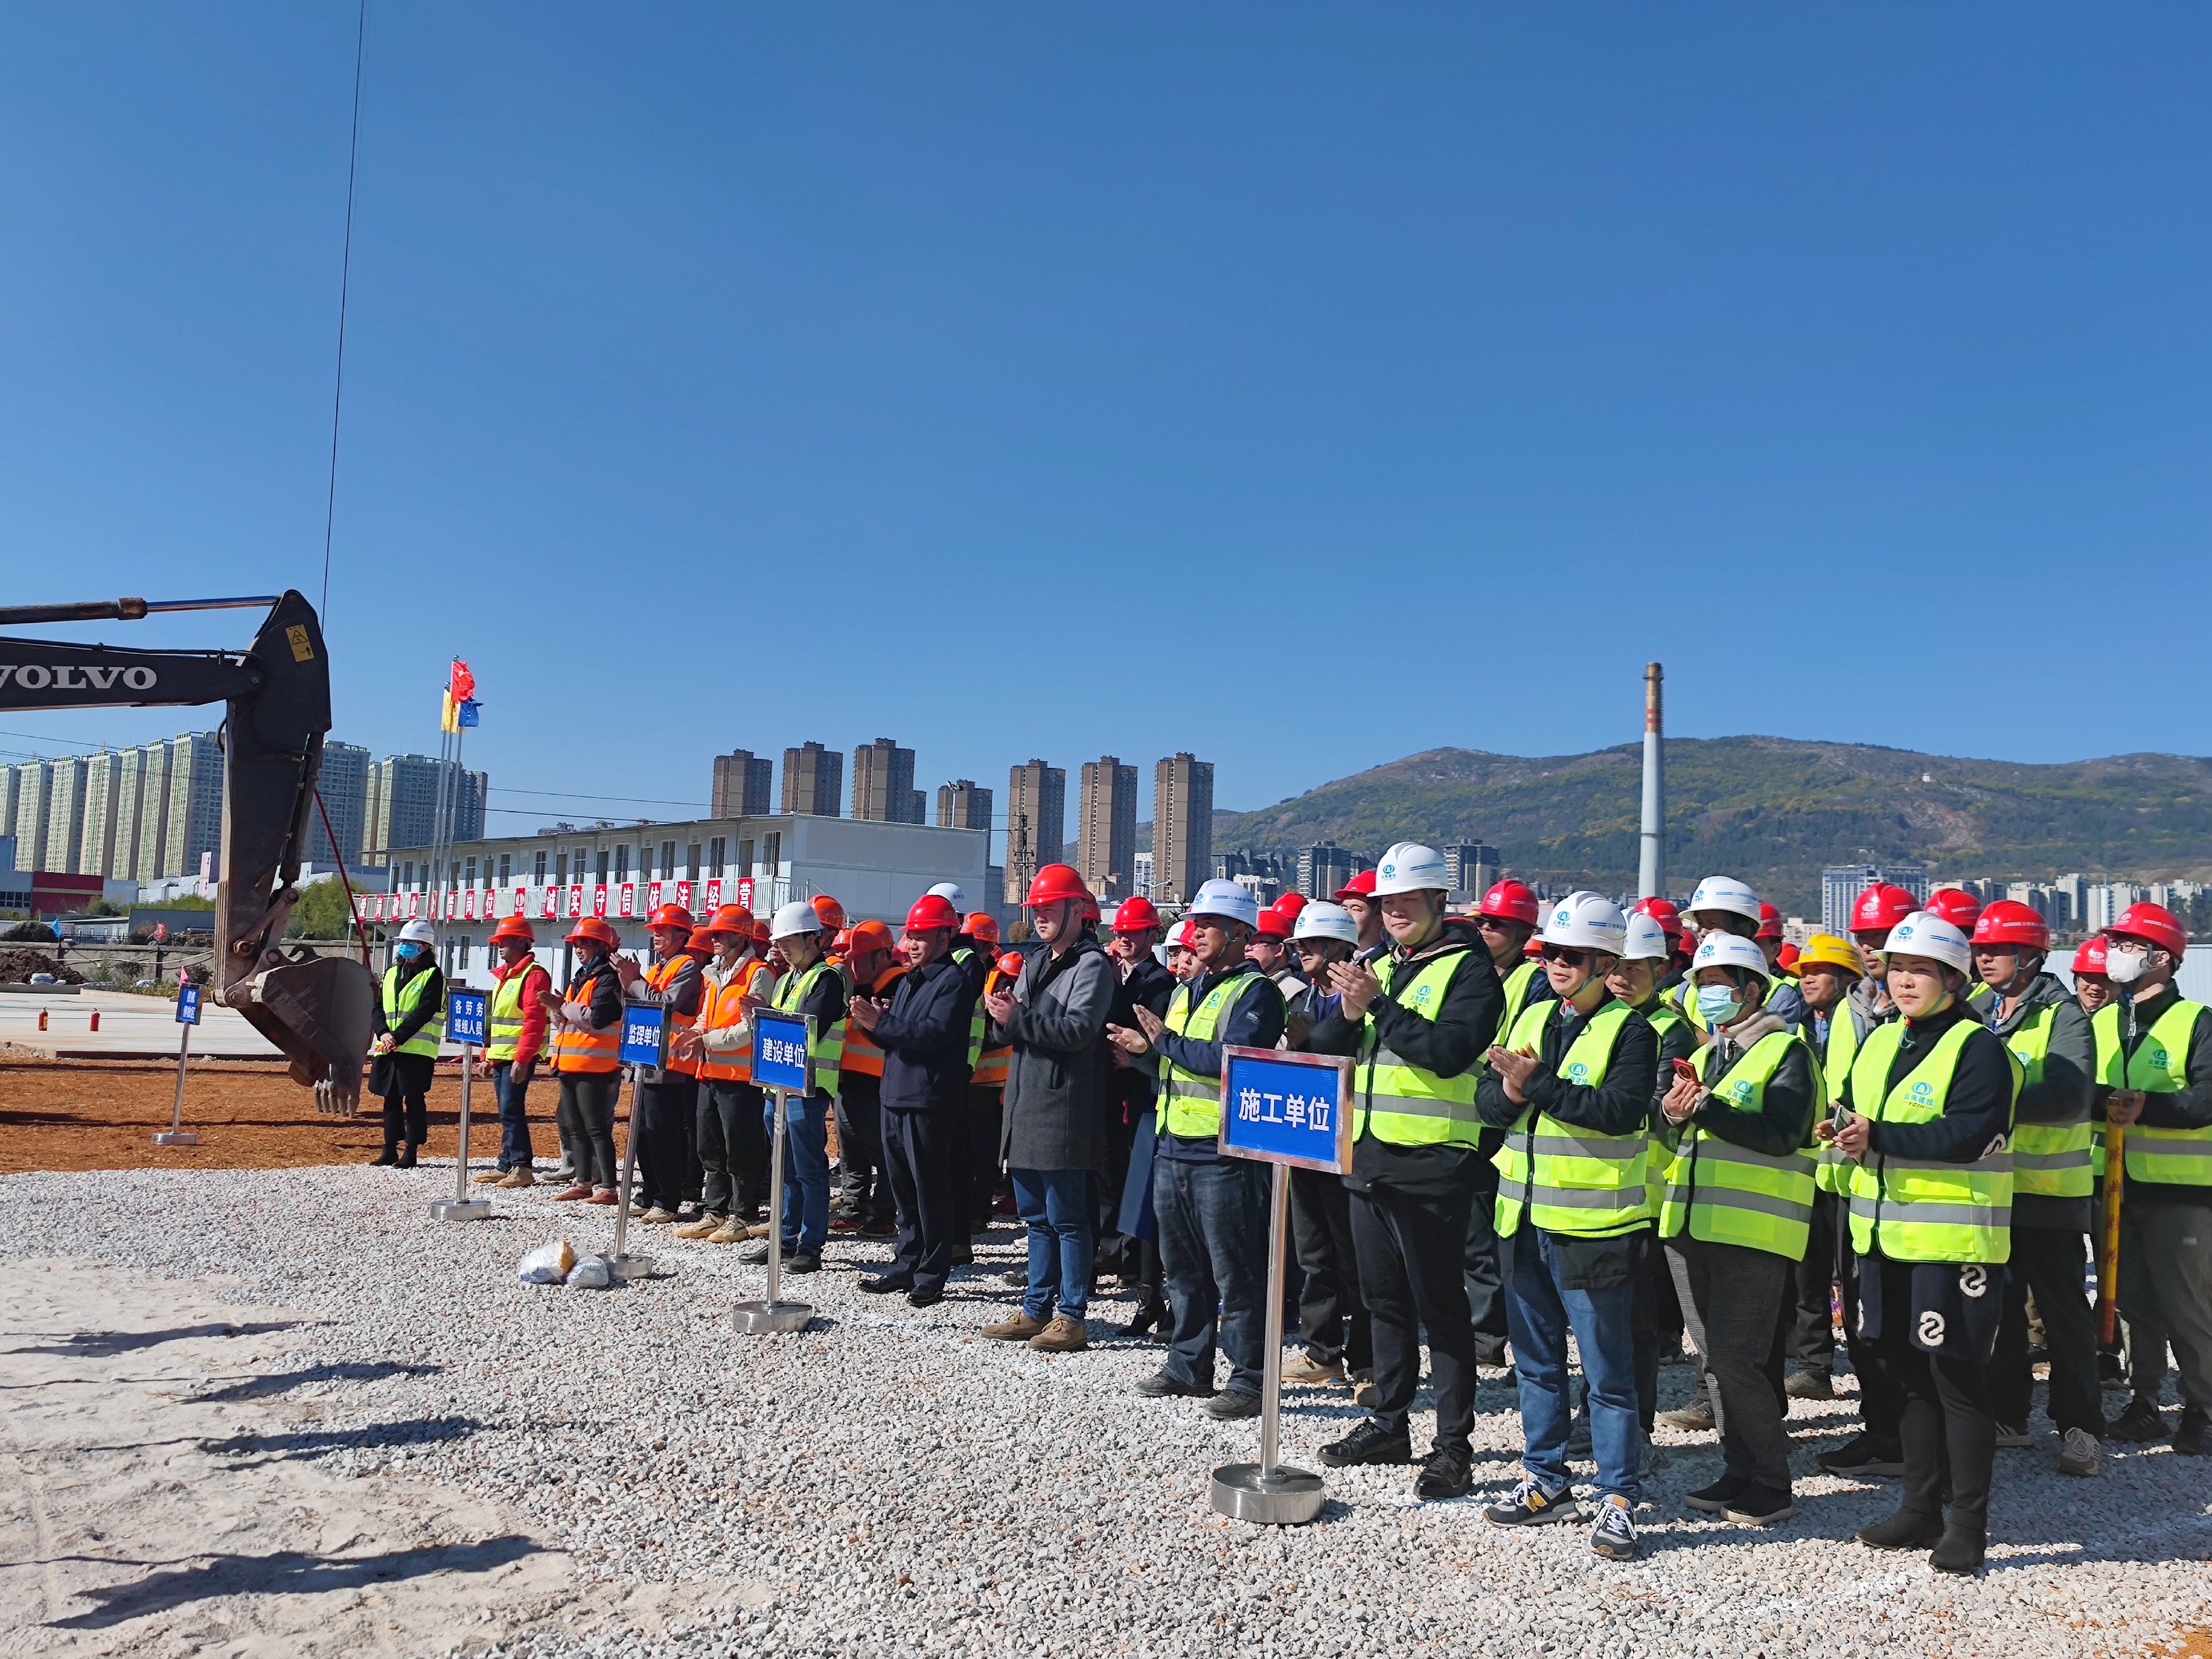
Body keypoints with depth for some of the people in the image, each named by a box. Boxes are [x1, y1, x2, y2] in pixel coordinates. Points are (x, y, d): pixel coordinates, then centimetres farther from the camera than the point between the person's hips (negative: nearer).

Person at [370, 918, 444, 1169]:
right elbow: (379, 1007, 10)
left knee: (414, 1101, -3)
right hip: (388, 1049, 7)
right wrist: (383, 1033, -8)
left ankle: (410, 1153, 2)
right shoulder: (392, 973, 17)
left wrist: (398, 1037, -19)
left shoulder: (432, 976, -4)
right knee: (391, 1100, 11)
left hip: (417, 1050, -6)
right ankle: (390, 1151, 18)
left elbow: (423, 1013, -13)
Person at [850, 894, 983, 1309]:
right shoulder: (909, 980, 19)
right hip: (896, 1096, 9)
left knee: (931, 1189, -2)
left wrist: (881, 1022, -21)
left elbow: (935, 1032, -22)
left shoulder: (954, 980, -8)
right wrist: (871, 1023, -1)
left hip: (930, 1100, -8)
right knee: (904, 1188, 13)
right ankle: (906, 1264, 22)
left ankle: (932, 1275, 4)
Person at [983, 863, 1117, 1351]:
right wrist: (1003, 1015, -5)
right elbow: (1017, 1029, 17)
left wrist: (1018, 1018, -20)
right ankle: (1036, 1310, 23)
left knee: (1067, 1219, -2)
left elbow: (1079, 1029, -22)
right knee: (1037, 1217, 15)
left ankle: (1071, 1317, 5)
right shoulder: (1035, 965, 19)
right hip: (1025, 1107, 9)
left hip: (1064, 1113, -9)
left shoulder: (1092, 965, -9)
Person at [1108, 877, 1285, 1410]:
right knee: (1183, 1267, 16)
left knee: (1235, 1272, -2)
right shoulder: (1185, 992, 18)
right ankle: (1188, 1365, 27)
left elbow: (1231, 1058, -23)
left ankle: (1249, 1379, 6)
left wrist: (1164, 1041, -13)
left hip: (1224, 1153, -8)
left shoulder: (1255, 992, -8)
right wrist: (1144, 1051, 5)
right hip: (1173, 1148, 9)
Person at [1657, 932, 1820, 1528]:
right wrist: (1672, 1111, -12)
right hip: (1690, 1226, 7)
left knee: (1736, 1359, -9)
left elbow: (1781, 1133, -18)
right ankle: (1740, 1472, 22)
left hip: (1753, 1230, -7)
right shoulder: (1704, 1053, 19)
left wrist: (1705, 1107, -22)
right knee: (1714, 1359, 11)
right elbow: (1673, 1131, 10)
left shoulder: (1787, 1051, -4)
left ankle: (1772, 1485, 5)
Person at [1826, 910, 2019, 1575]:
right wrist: (1846, 1134, -6)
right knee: (1909, 1376, 15)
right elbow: (1858, 1116, 17)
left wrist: (1877, 1137, -23)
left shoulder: (1979, 1048, -10)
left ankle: (1968, 1523, 12)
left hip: (1953, 1239, -7)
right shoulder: (1880, 1044, 14)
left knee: (1958, 1380, 0)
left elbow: (1969, 1135, -21)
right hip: (1886, 1237, 7)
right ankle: (1919, 1509, 27)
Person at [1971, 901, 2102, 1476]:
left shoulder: (2063, 1016, -9)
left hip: (2049, 1188, -6)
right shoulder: (1977, 1015, 10)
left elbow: (2071, 1093, -23)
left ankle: (2079, 1427, 12)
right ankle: (2007, 1416, 24)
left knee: (2063, 1310, 2)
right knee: (1999, 1305, 13)